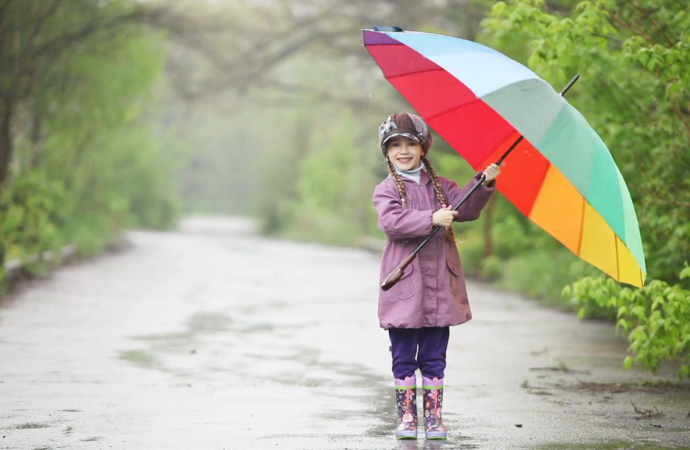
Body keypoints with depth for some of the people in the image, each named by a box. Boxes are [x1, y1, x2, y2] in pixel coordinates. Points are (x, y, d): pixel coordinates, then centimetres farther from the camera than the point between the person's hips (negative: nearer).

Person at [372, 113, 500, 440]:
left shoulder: (440, 187, 13)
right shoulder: (386, 191, 1)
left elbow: (466, 209, -2)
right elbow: (392, 222, -17)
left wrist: (483, 184, -18)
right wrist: (431, 219, -27)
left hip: (440, 287, 3)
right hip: (404, 287, -3)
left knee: (434, 357, 6)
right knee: (404, 356, 3)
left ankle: (433, 417, 11)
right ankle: (406, 416, 11)